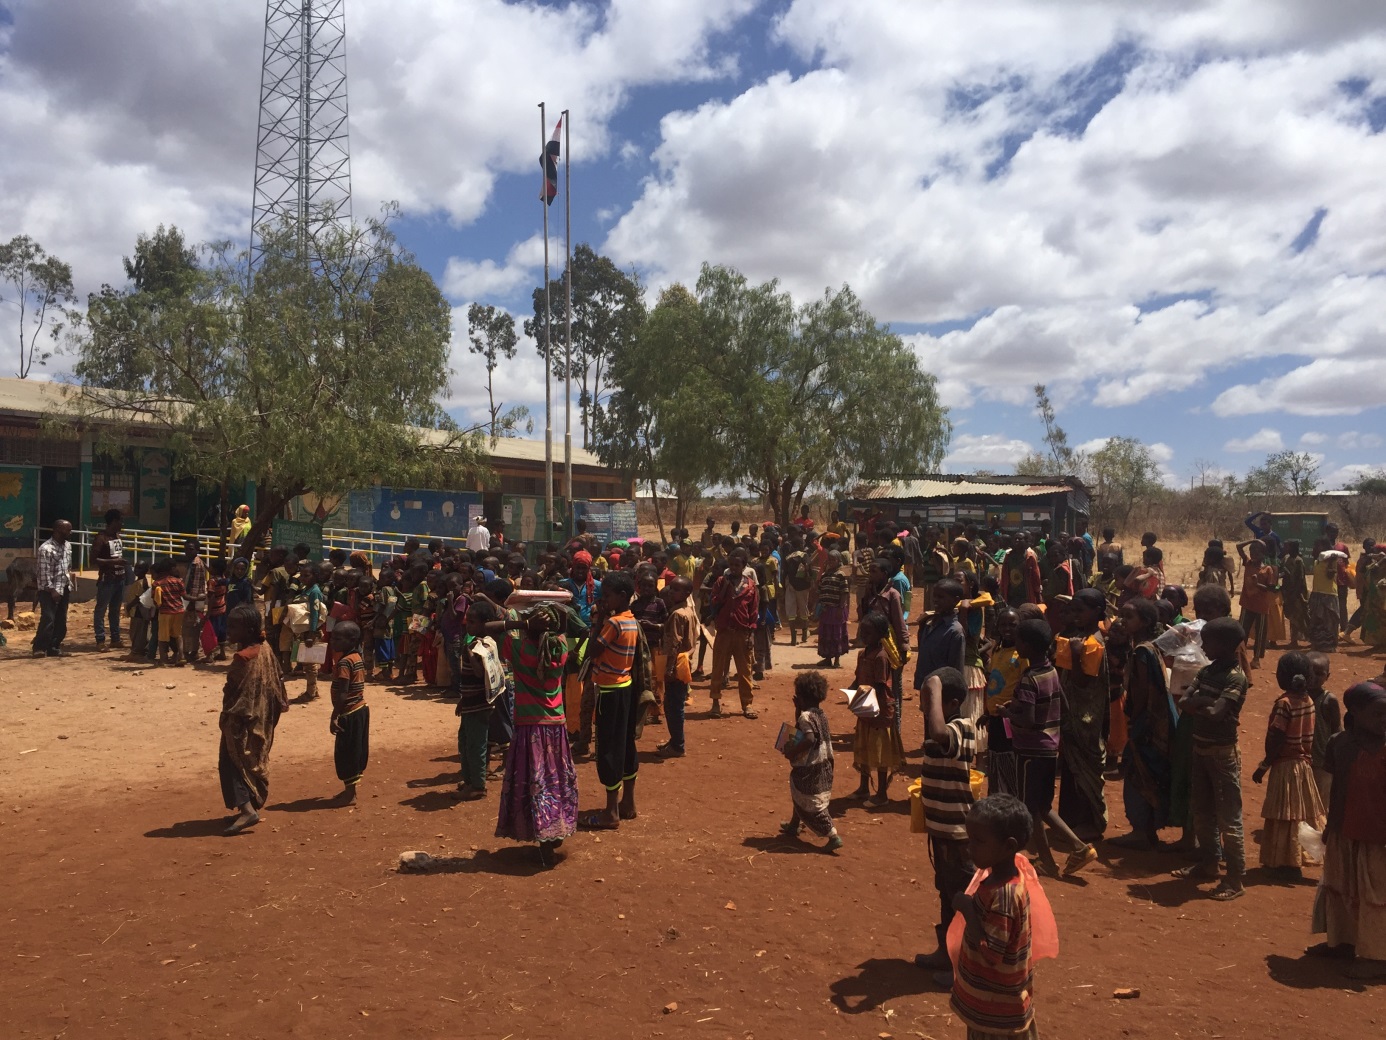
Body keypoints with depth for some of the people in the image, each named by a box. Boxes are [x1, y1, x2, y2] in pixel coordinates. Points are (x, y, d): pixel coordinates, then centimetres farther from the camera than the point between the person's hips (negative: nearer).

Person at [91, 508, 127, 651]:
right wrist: (114, 561, -22)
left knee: (115, 610, 13)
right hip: (107, 579, -8)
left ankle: (115, 639, 19)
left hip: (119, 578, 8)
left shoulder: (117, 536, 12)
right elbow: (93, 559, -17)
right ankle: (100, 640, 1)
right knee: (101, 610, -2)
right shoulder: (101, 538, -12)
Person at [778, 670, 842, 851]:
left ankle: (833, 836, -4)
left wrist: (792, 751, -24)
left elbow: (809, 739, -35)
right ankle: (793, 826, 43)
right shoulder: (820, 714, 6)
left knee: (812, 805, -1)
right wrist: (798, 709, 10)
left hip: (809, 769, -10)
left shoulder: (806, 716, -22)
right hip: (822, 765, 10)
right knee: (799, 798, 27)